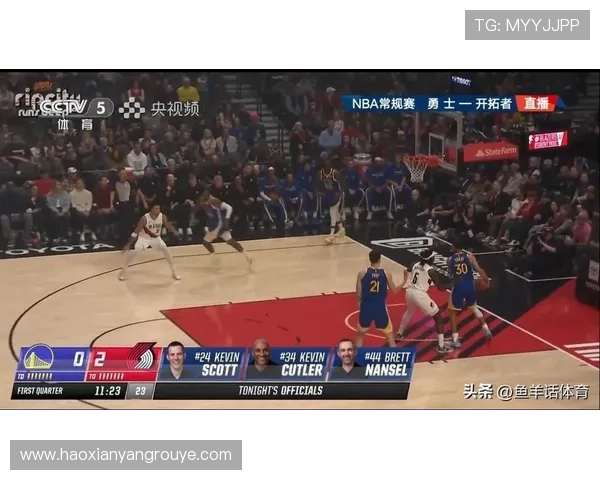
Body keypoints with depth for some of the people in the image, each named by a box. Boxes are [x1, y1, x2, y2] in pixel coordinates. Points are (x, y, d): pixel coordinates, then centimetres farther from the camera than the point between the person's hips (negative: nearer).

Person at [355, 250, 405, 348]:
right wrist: (404, 281, 22)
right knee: (389, 335, 16)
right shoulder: (386, 274, -4)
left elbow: (358, 294, -3)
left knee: (360, 334, 20)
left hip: (366, 307, 0)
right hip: (380, 307, 0)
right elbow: (394, 291, 6)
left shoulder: (362, 273, -6)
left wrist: (359, 303, 18)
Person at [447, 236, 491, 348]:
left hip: (458, 287, -2)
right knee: (474, 307, 29)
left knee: (453, 312, 11)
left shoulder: (450, 259, -2)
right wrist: (487, 280, -1)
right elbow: (478, 269, -10)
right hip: (470, 286, 2)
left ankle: (455, 339, 3)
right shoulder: (469, 255, -3)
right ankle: (486, 329, 27)